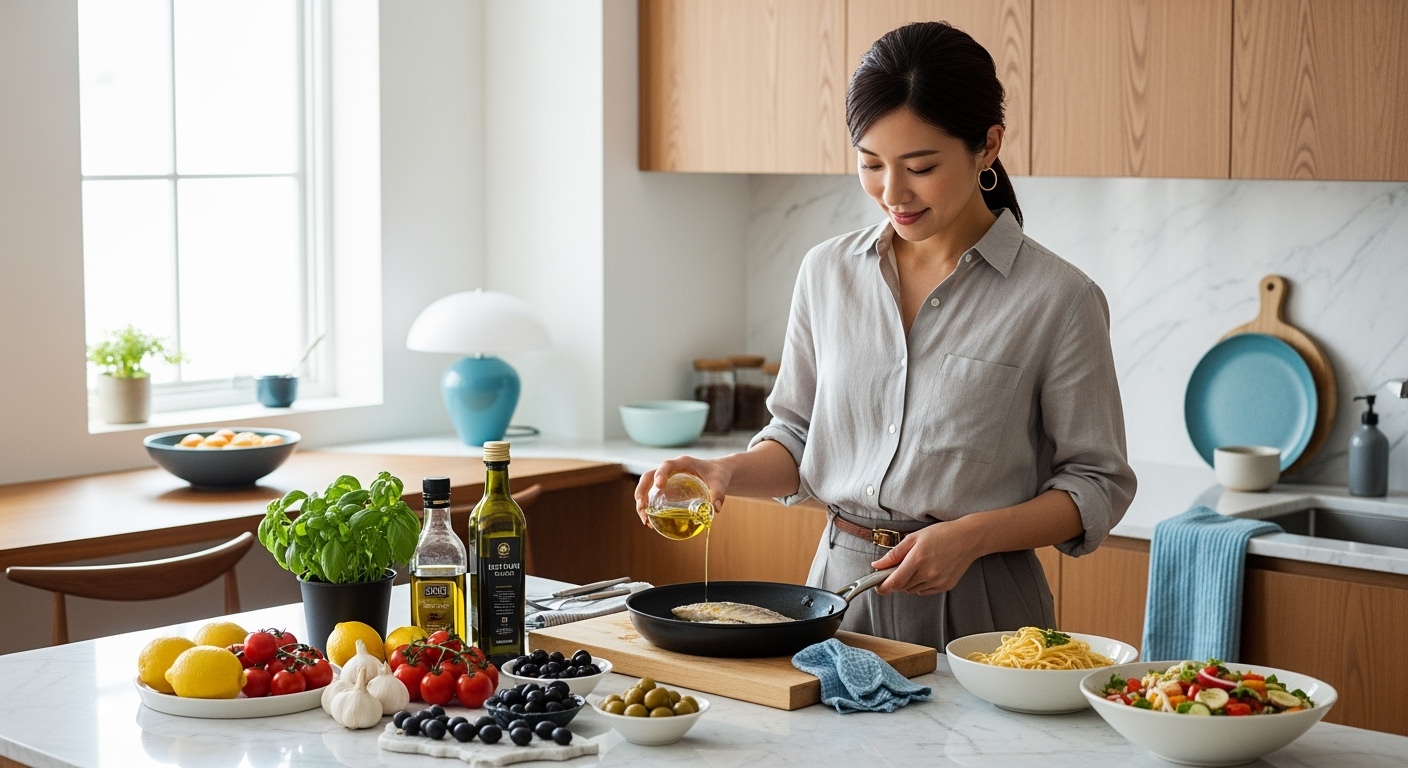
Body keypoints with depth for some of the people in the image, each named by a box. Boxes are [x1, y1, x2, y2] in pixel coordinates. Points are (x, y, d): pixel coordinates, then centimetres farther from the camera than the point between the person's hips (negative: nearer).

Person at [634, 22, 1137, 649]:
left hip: (976, 610, -3)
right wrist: (727, 472, -8)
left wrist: (973, 535, -19)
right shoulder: (827, 273, 4)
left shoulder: (1058, 299, -9)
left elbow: (1097, 486, -5)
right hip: (840, 583, 4)